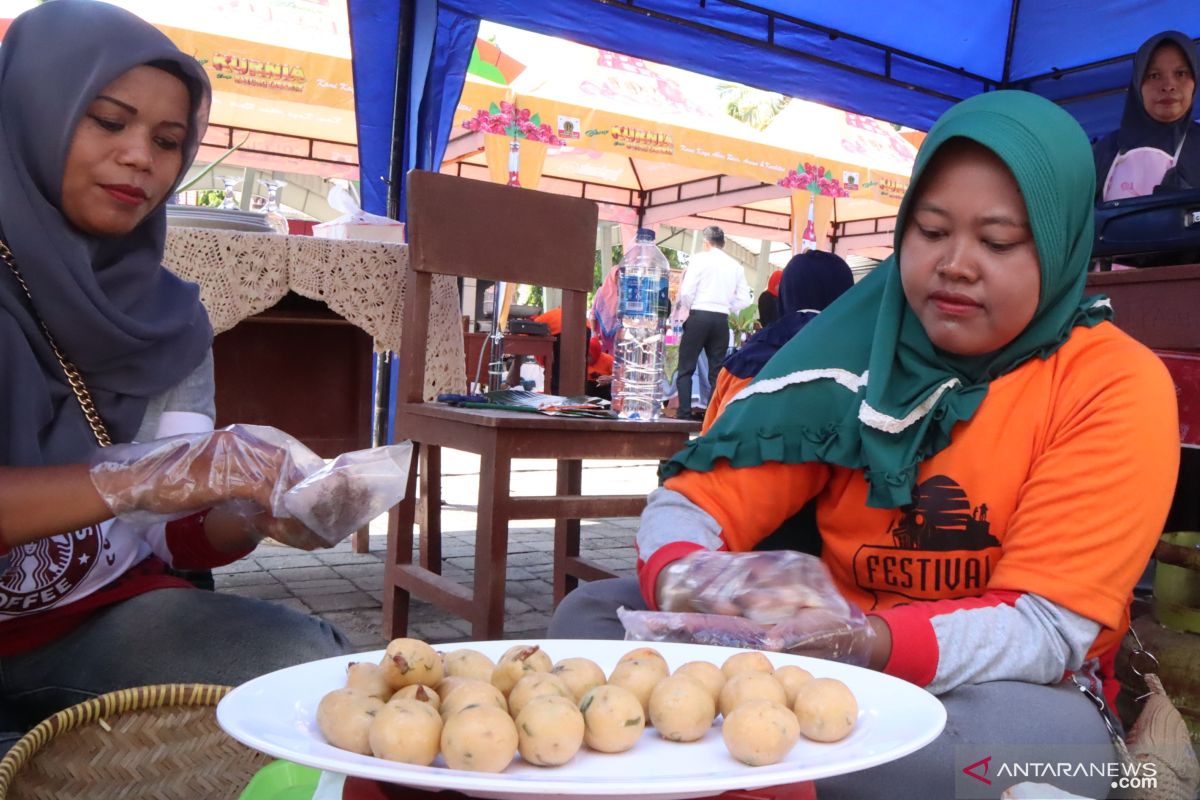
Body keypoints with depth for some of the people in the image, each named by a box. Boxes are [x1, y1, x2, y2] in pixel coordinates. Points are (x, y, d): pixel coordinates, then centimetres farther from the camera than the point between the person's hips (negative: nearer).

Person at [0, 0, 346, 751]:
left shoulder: (166, 315, 2)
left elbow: (177, 530, -2)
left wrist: (261, 510, -21)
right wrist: (130, 478, -34)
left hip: (105, 617, 5)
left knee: (311, 663, -21)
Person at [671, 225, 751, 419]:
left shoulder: (700, 258, -2)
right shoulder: (736, 266, 10)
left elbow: (686, 291, -10)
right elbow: (744, 300, 6)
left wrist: (687, 309, 7)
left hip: (699, 316, -4)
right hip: (722, 319, 4)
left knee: (685, 368, 1)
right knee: (717, 370, 8)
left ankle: (683, 414, -6)